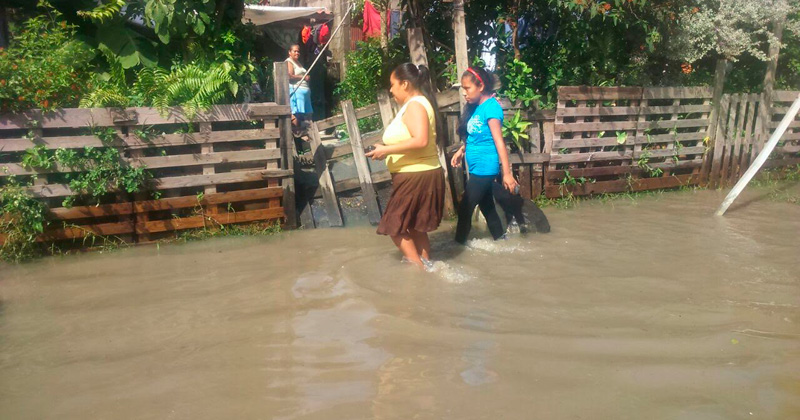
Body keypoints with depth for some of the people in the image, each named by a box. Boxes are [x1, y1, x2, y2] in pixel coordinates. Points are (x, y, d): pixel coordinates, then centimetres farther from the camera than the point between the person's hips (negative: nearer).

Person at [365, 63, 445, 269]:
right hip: (416, 175, 11)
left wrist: (387, 149, -25)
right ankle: (425, 267, 24)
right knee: (415, 227, 17)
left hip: (417, 176, -11)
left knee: (395, 225, -3)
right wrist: (388, 149, 11)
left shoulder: (414, 105, -16)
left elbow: (420, 141, -30)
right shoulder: (415, 104, 16)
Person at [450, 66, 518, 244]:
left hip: (485, 168, -9)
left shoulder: (491, 107, -16)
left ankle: (459, 243, 13)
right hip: (477, 168, 9)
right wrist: (461, 151, 10)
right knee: (486, 206, 17)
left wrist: (507, 173, -19)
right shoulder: (475, 108, 10)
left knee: (465, 208, -1)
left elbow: (499, 142, -19)